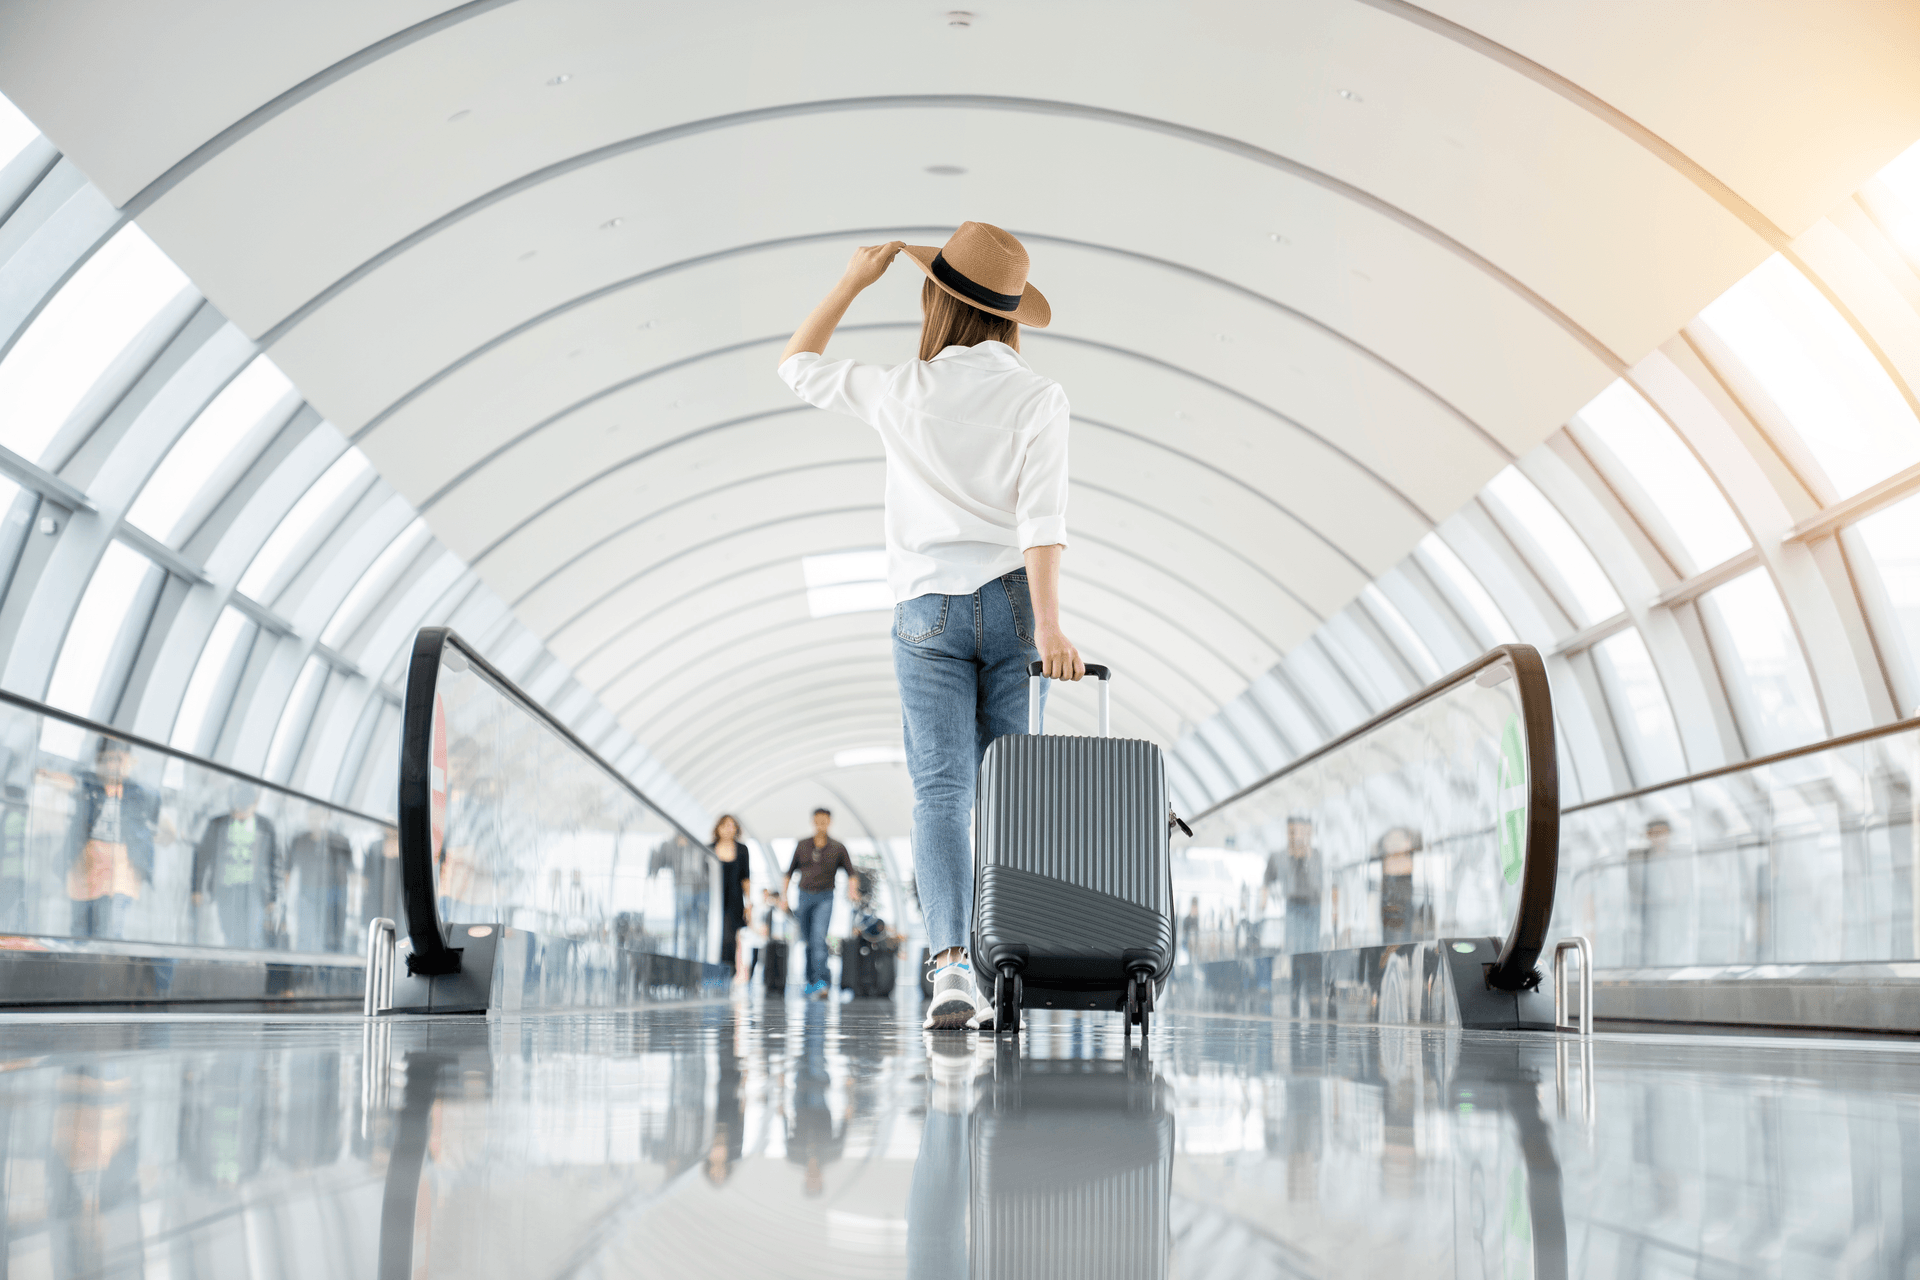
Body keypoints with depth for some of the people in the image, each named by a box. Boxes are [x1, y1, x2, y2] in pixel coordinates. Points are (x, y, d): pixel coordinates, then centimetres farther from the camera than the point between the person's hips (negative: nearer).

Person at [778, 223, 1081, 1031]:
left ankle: (952, 964, -23)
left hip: (929, 606, 0)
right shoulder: (1038, 397, -2)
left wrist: (854, 280, 22)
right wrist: (1050, 629, -16)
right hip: (1011, 599, 0)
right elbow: (1042, 518, -12)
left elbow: (798, 365, 18)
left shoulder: (904, 394, 1)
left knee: (941, 790, -6)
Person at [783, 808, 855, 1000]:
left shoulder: (838, 848, 2)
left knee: (818, 938, -19)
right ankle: (809, 982, 19)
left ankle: (820, 983, -27)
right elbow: (790, 871, 13)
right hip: (804, 896, 3)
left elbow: (850, 872, 7)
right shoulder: (802, 845, 7)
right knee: (807, 940, 7)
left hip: (824, 898, -3)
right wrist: (784, 894, 5)